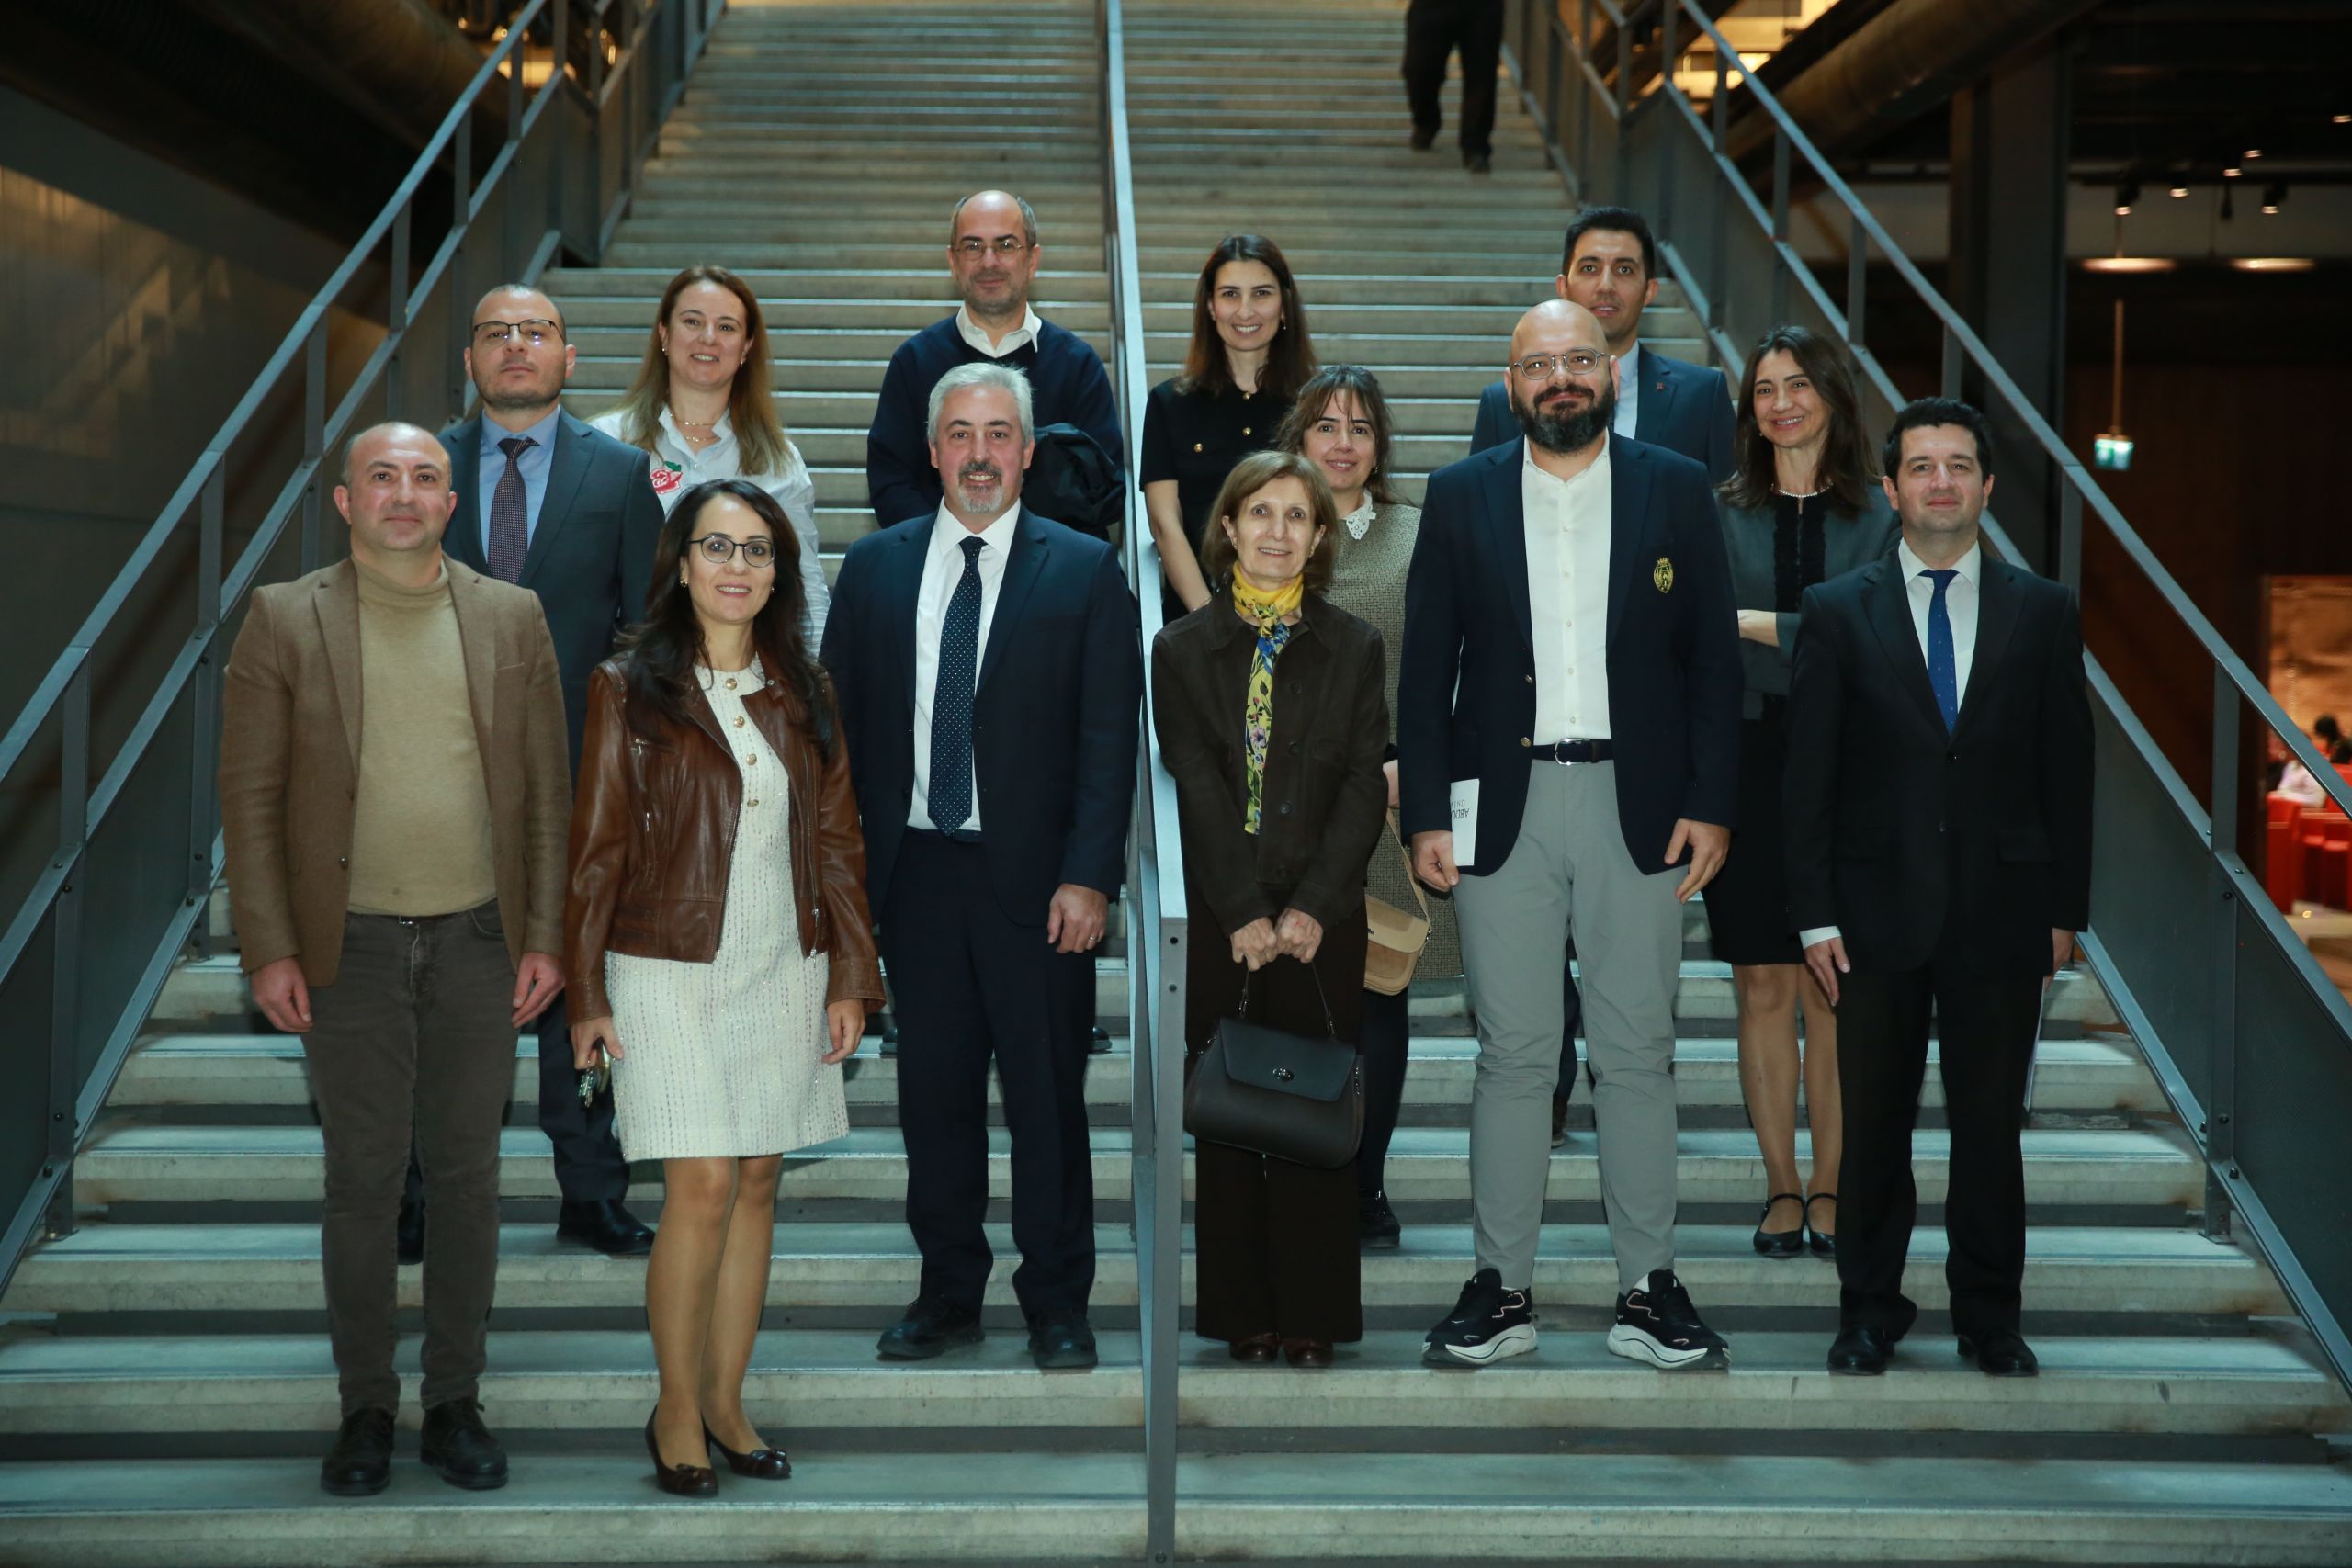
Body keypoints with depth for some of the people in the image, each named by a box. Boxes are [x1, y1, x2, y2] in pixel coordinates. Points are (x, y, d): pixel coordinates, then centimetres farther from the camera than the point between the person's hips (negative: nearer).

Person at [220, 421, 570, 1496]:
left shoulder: (511, 619, 4)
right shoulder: (285, 620, -1)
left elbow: (546, 790, 6)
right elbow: (250, 795, -1)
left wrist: (545, 936, 1)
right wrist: (268, 950, -6)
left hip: (477, 941, 2)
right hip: (349, 944, -1)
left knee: (467, 1175, 8)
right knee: (362, 1180, 5)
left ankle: (454, 1401, 20)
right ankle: (365, 1408, 19)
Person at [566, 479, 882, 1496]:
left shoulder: (802, 692, 10)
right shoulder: (631, 688, -1)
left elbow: (836, 839, 10)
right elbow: (597, 849, -1)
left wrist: (849, 978, 5)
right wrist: (587, 996, -4)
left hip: (784, 973, 4)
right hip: (672, 972, -4)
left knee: (759, 1184, 6)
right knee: (702, 1187, -9)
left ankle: (726, 1403, 17)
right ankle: (677, 1411, 6)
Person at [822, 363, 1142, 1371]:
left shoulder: (1085, 572, 2)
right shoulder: (874, 568, 9)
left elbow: (1109, 738, -2)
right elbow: (839, 721, 10)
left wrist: (1088, 876, -11)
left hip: (1034, 876, -2)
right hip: (914, 871, 3)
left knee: (1046, 1091, 3)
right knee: (933, 1088, 9)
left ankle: (1057, 1305, 16)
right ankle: (948, 1291, 23)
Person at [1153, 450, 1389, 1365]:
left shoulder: (1354, 648, 7)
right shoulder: (1182, 650, 5)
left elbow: (1365, 785, -1)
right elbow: (1198, 791, -3)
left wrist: (1309, 907, -12)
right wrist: (1245, 913, -13)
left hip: (1324, 920, 0)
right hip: (1221, 922, 0)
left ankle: (1314, 1315, 11)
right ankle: (1244, 1314, 12)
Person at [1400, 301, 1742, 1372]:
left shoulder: (1676, 490, 6)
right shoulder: (1460, 498, 7)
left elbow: (1714, 658, 5)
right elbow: (1426, 669, 5)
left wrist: (1710, 803, -3)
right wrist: (1426, 814, -2)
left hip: (1638, 805, 0)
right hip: (1502, 804, 0)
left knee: (1637, 1054, 4)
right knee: (1512, 1058, 3)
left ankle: (1648, 1287, 12)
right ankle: (1501, 1289, 10)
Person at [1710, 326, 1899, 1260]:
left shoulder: (1875, 521, 6)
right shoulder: (1720, 515, 8)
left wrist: (1748, 620, -9)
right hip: (1748, 757, 1)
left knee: (1832, 991, 0)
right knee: (1764, 987, 0)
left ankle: (1828, 1192, 9)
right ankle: (1782, 1189, 9)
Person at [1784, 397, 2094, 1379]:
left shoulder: (2043, 613, 6)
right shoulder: (1837, 611, 2)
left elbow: (2066, 770, 7)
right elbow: (1809, 777, 0)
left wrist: (2065, 910, 3)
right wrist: (1814, 916, -5)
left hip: (2001, 916, 1)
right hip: (1878, 912, -1)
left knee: (1992, 1123, 7)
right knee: (1874, 1124, 7)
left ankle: (1988, 1317, 21)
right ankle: (1870, 1311, 21)